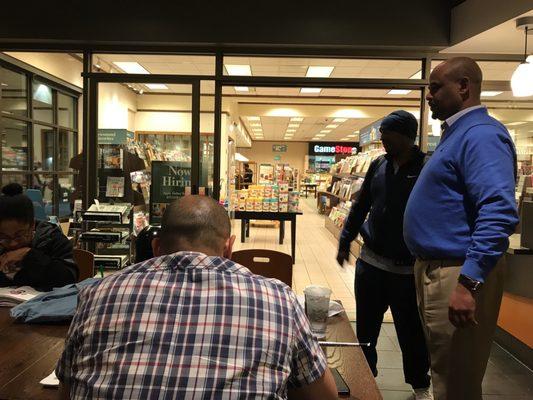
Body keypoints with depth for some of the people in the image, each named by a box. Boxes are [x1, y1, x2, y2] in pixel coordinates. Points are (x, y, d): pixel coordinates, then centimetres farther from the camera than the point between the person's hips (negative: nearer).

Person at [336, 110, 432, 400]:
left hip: (407, 269, -4)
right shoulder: (378, 165, 3)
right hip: (370, 262, 4)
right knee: (365, 326, 16)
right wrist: (345, 241, 12)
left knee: (411, 331, 12)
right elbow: (361, 206, 12)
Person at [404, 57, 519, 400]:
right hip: (437, 269, 10)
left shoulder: (481, 134, -17)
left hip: (458, 275, -10)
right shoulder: (458, 134, 16)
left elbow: (499, 212, -29)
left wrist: (469, 282, -32)